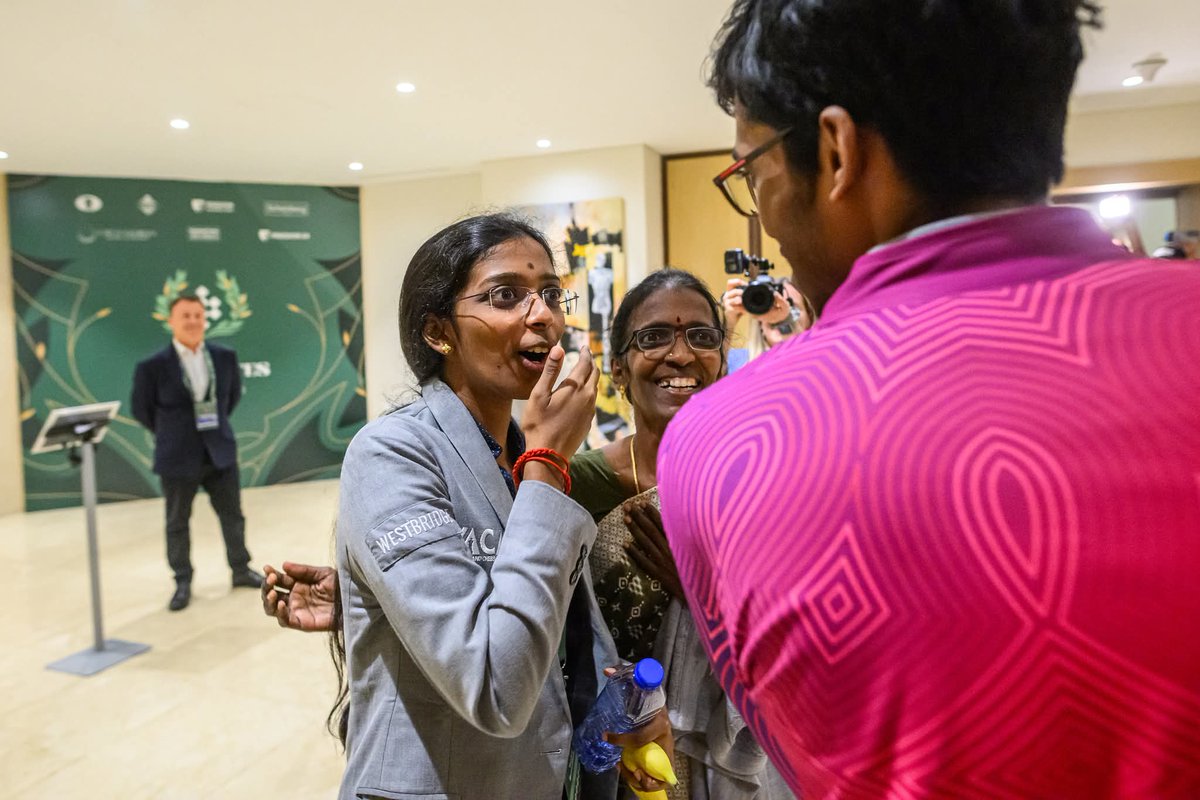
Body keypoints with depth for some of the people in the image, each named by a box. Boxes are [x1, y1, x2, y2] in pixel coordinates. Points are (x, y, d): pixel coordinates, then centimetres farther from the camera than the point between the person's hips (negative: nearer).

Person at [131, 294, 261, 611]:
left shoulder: (225, 357, -2)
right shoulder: (152, 366, -13)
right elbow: (141, 408, 1)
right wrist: (172, 434, 8)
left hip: (221, 452, 3)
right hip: (178, 457, -3)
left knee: (232, 515, 13)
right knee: (177, 523, 10)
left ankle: (241, 570, 30)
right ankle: (182, 583, 25)